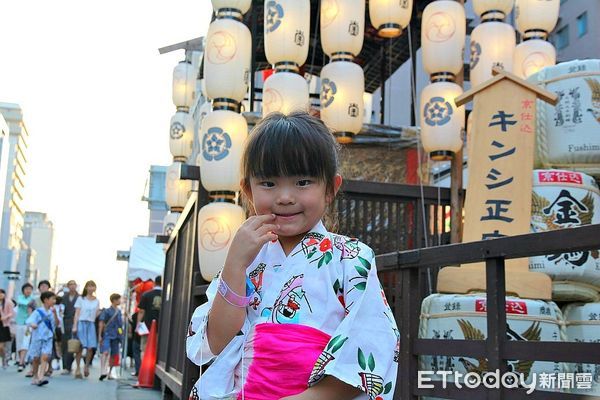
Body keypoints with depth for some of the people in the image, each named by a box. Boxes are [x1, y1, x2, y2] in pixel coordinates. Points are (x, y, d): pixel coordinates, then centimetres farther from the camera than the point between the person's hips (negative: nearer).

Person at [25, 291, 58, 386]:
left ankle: (41, 377, -19)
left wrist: (55, 314, -15)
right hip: (37, 338, -2)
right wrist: (32, 325, -37)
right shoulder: (37, 312, -7)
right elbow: (29, 321, -15)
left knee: (45, 357, -14)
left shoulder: (52, 312, 4)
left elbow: (57, 323, -2)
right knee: (36, 358, 9)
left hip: (48, 338, 2)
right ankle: (35, 377, 27)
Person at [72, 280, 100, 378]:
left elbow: (96, 314, 13)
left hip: (91, 324, 2)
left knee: (90, 347, -7)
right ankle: (78, 368, 5)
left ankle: (86, 366, 14)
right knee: (80, 347, -6)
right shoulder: (81, 299, 6)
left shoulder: (96, 301, 14)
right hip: (81, 323, -2)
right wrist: (74, 326, -6)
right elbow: (77, 313, 2)